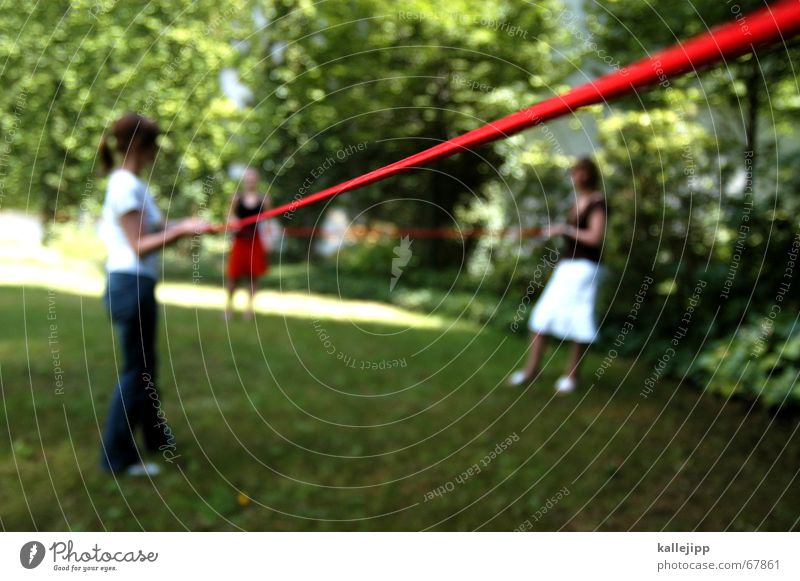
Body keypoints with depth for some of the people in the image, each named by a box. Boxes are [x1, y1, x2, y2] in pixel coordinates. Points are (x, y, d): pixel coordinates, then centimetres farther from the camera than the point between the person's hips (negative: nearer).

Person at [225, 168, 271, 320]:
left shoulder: (264, 200, 2)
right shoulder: (237, 198, 4)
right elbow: (230, 216, 11)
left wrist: (266, 238, -5)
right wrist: (232, 222, -11)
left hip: (256, 241, 0)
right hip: (240, 240, 0)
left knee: (253, 274, 4)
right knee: (234, 274, 1)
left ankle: (249, 305, 16)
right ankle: (229, 304, 18)